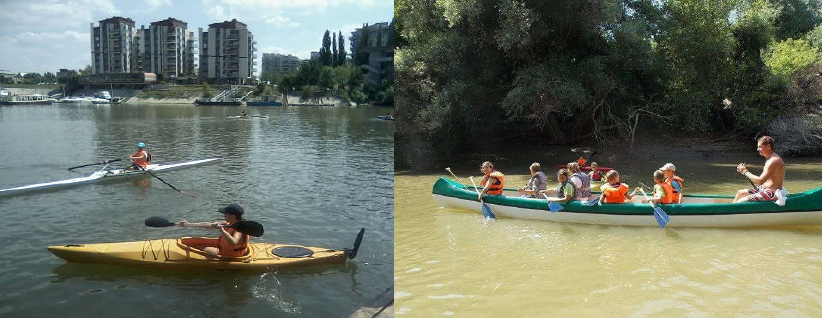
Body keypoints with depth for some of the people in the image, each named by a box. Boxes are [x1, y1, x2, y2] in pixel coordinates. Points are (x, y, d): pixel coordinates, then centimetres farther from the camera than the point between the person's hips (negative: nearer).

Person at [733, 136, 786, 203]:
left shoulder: (773, 161, -21)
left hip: (772, 194, -11)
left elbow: (760, 181, -25)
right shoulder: (769, 158, 12)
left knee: (741, 201, -19)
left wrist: (745, 172, -14)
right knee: (740, 193, 15)